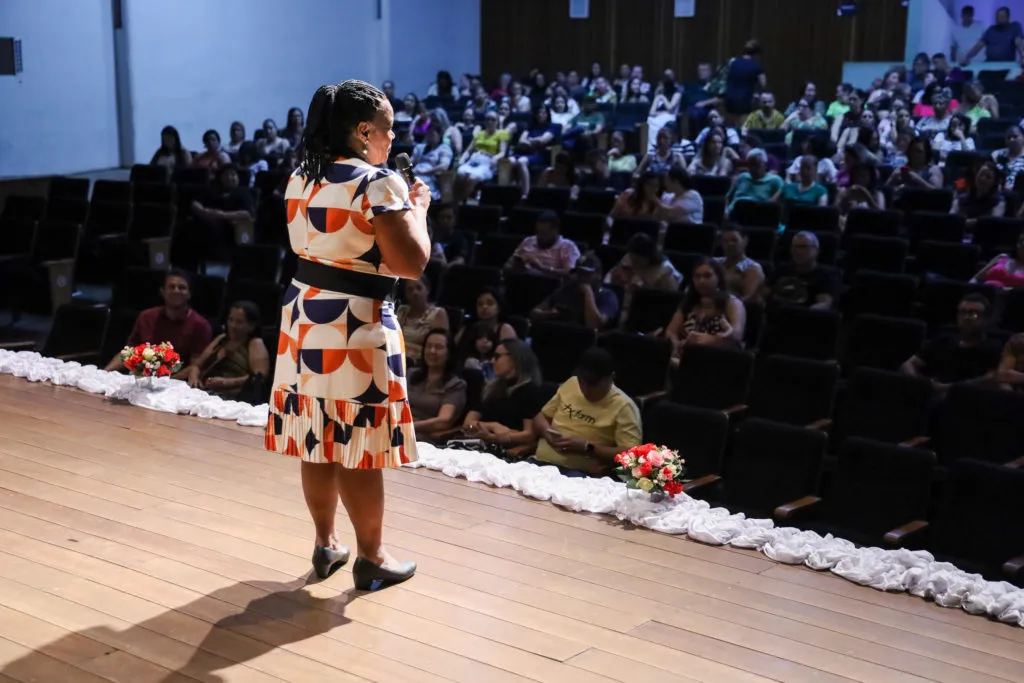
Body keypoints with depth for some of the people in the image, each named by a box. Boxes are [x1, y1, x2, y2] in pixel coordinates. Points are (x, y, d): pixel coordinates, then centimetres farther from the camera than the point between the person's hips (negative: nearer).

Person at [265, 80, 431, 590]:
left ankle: (325, 544, 28)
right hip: (356, 328, -8)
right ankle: (371, 558, 14)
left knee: (315, 437, 15)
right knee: (357, 445, 2)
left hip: (304, 318, 8)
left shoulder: (300, 179, 8)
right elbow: (412, 264, -18)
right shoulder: (380, 184, -16)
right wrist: (417, 208, -2)